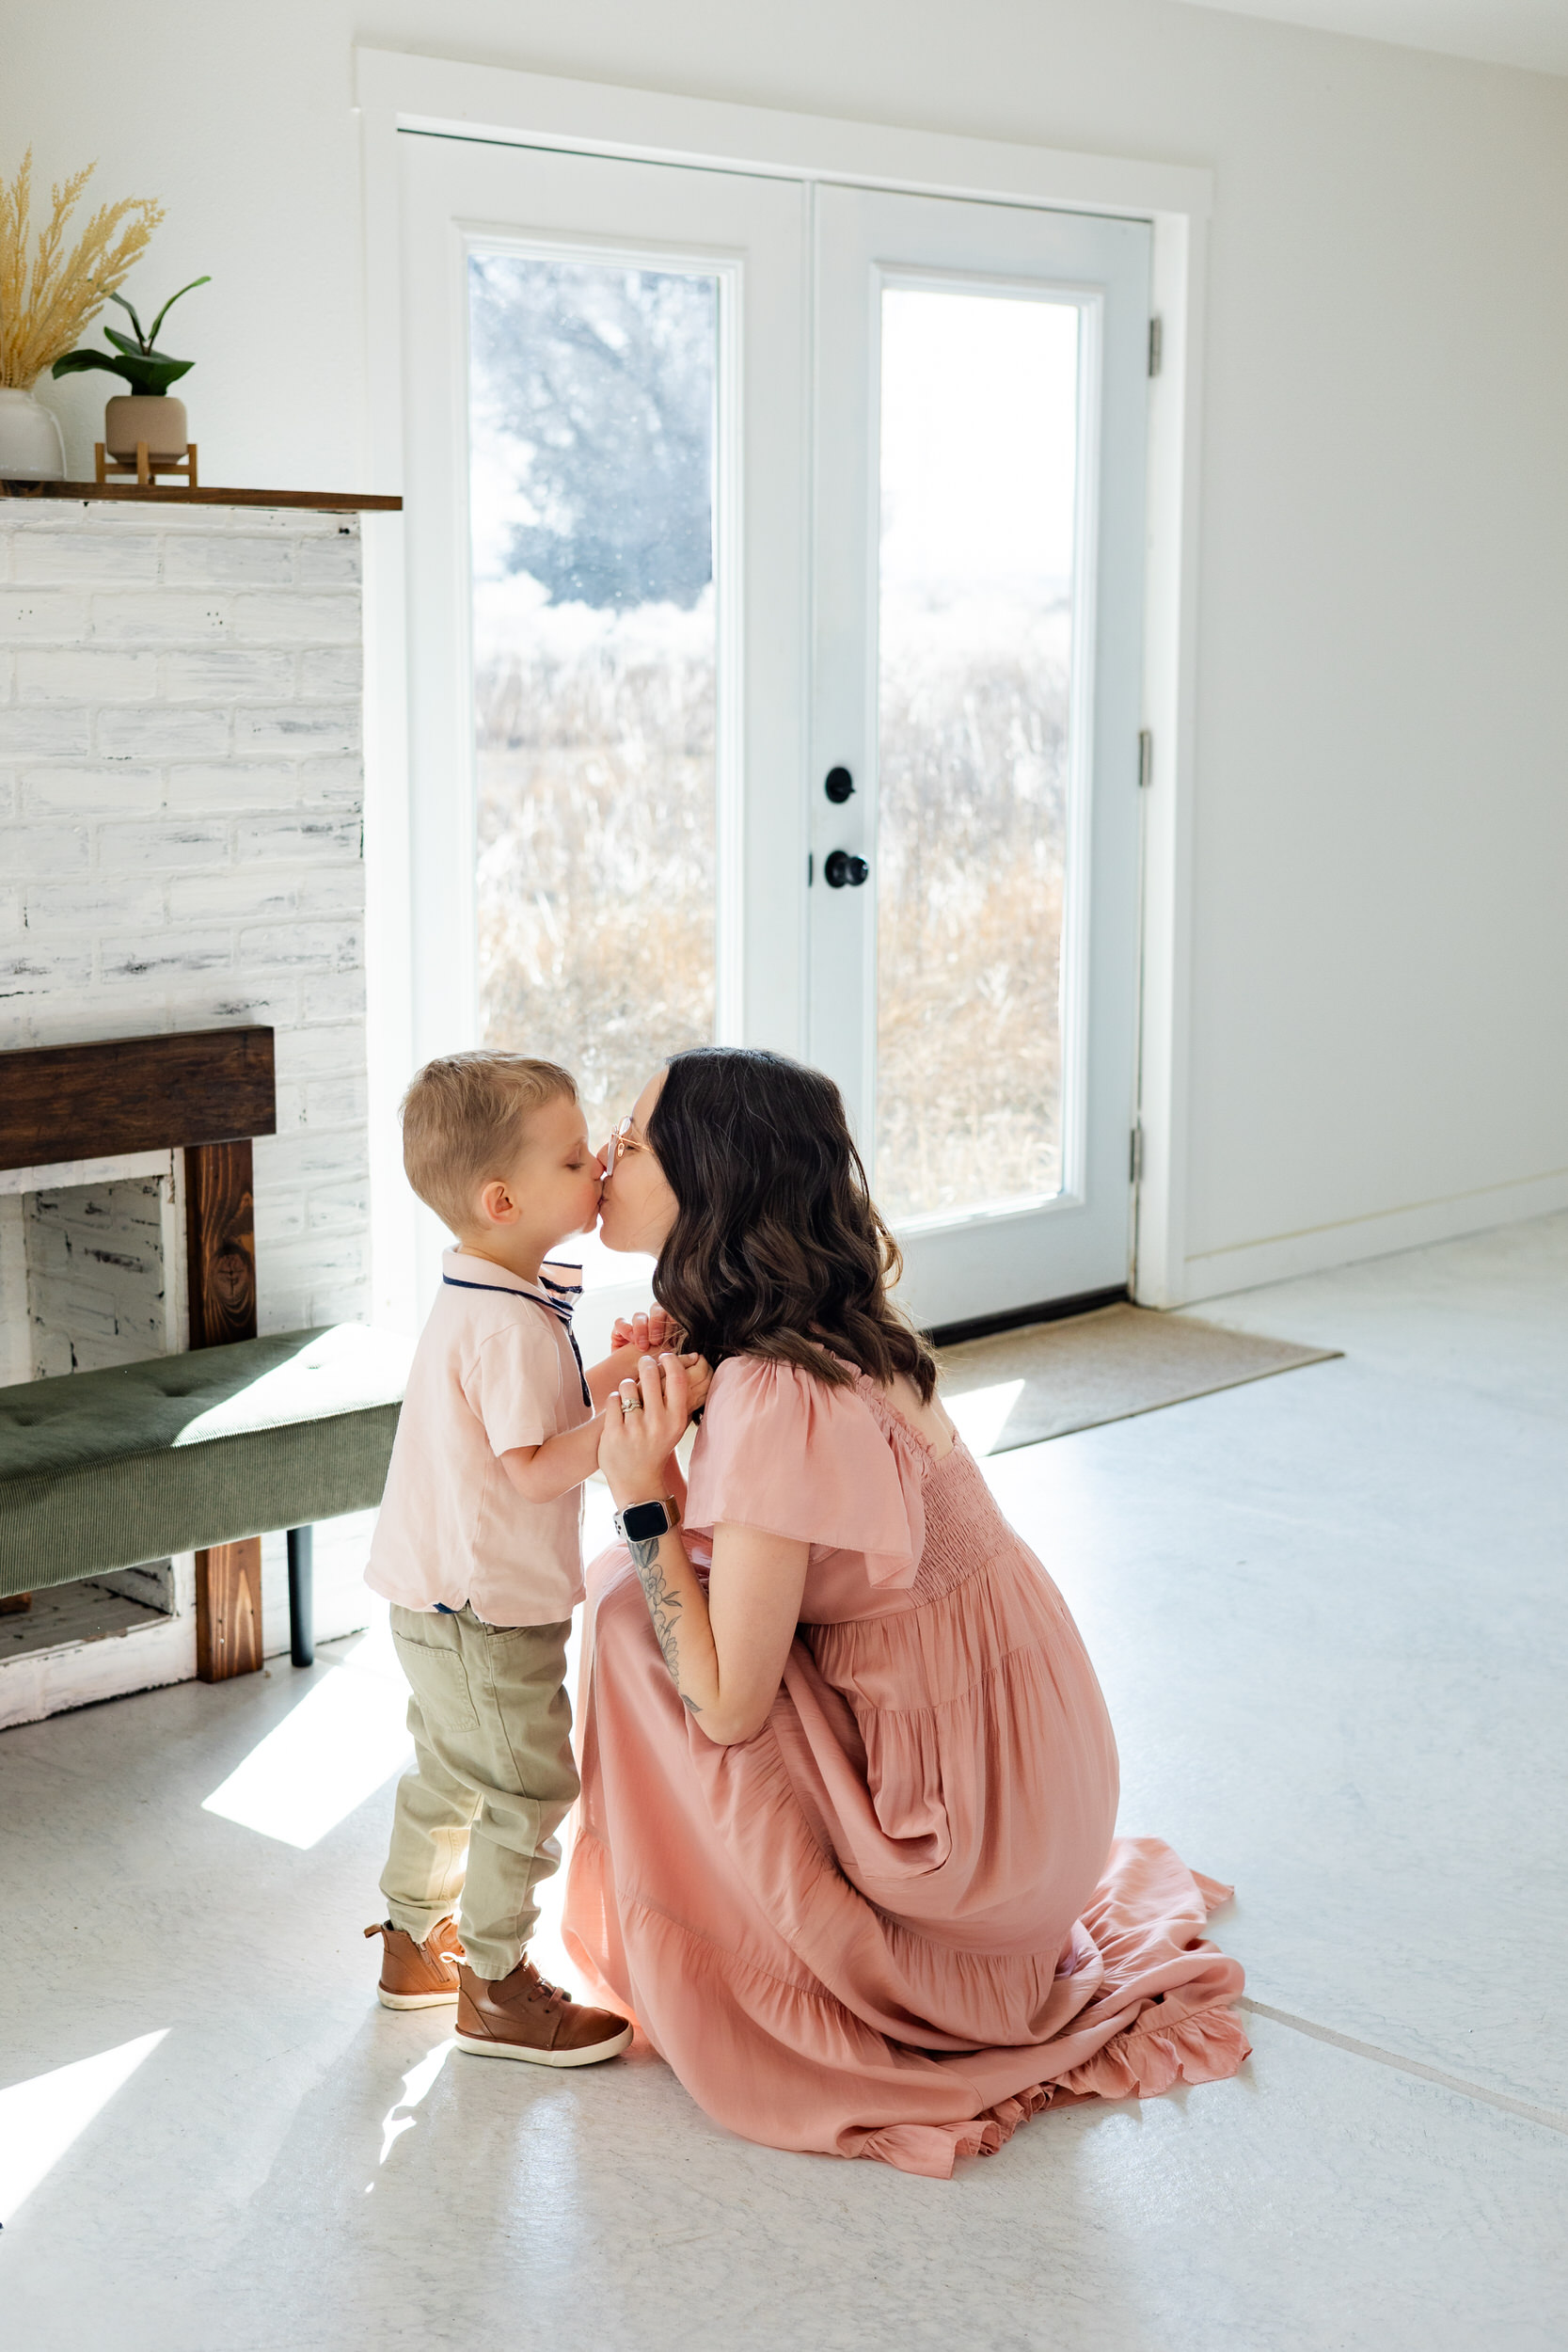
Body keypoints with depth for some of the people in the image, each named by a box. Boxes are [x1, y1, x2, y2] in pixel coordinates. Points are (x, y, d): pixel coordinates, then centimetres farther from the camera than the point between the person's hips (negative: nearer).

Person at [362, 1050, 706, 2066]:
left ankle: (415, 1943, 38)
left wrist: (621, 1367, 6)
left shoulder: (483, 1300, 7)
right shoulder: (512, 1324, -26)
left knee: (450, 1771, 23)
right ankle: (497, 1990, 12)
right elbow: (537, 1468, -26)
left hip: (439, 1598, 10)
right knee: (528, 1788, 1)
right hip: (490, 1607, -10)